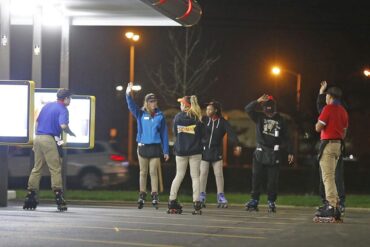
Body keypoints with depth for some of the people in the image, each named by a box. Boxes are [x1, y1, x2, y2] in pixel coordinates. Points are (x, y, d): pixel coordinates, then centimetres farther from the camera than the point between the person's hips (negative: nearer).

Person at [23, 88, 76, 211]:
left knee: (37, 168, 11)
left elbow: (37, 122, 21)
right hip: (49, 140, -7)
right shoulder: (63, 109, -4)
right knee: (55, 169, -3)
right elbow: (63, 125, -20)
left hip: (38, 138, 7)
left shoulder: (47, 106, 18)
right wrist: (71, 134, -2)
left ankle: (30, 195, 9)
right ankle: (58, 196, -7)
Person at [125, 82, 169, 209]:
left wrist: (166, 151, 1)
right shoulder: (140, 114, 3)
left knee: (153, 172, -2)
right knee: (143, 172, 6)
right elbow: (131, 106, -14)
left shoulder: (160, 116, 2)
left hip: (155, 147, -1)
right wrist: (128, 95, -33)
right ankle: (142, 196, 11)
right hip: (143, 146, 1)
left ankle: (154, 196, 1)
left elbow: (164, 133, 4)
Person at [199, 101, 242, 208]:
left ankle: (221, 197, 4)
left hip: (217, 153, -1)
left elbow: (231, 133, -15)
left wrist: (237, 145, -30)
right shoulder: (204, 120, 2)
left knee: (219, 174, -2)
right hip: (204, 151, 1)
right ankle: (201, 197, 7)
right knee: (203, 174, 1)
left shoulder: (223, 122, -4)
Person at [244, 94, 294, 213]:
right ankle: (254, 201, 1)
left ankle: (271, 202, 5)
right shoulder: (259, 117, 9)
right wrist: (258, 101, -21)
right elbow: (248, 109, -7)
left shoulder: (280, 120, 7)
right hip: (260, 152, 1)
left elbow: (286, 137, 9)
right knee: (256, 177, -2)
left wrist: (290, 152, 4)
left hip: (274, 153, -1)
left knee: (273, 179, -1)